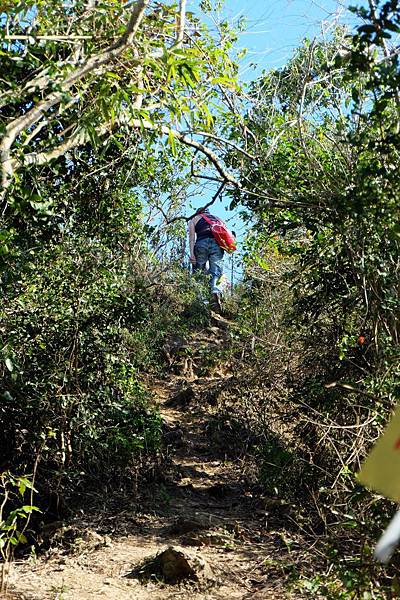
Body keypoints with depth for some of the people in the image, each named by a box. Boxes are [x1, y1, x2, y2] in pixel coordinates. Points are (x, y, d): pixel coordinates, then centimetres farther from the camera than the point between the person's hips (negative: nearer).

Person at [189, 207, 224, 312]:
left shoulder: (194, 219, 23)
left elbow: (192, 237, 8)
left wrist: (192, 253, 0)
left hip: (201, 244, -2)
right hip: (217, 244, 2)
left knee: (198, 272, 3)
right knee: (216, 272, -4)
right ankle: (216, 291, -31)